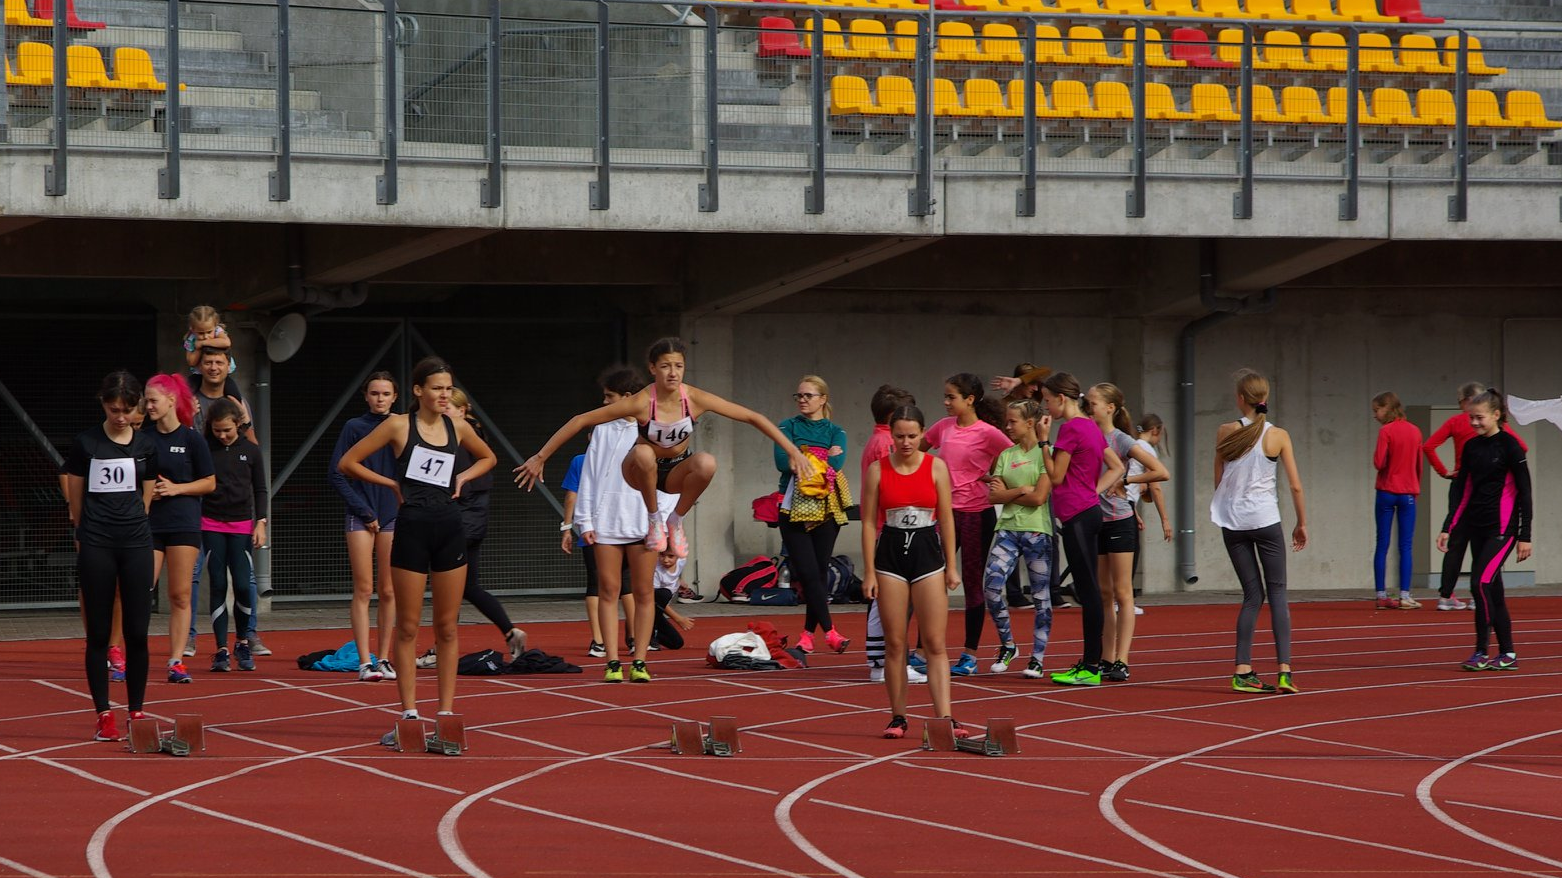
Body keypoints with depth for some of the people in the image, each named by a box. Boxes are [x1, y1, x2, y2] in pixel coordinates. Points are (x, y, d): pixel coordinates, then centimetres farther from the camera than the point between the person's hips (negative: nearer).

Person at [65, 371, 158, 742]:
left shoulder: (147, 446, 7)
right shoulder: (85, 443, -1)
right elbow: (75, 499, 6)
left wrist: (130, 527, 13)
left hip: (136, 544, 2)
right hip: (96, 546, -2)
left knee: (137, 633, 0)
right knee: (99, 634, 0)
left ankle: (137, 712, 9)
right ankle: (104, 716, 5)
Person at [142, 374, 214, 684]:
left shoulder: (192, 440, 0)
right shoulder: (142, 438, 6)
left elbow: (209, 483, 4)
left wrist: (176, 488, -9)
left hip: (183, 524, -2)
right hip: (148, 523, 2)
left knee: (180, 596, -1)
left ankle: (176, 661, 3)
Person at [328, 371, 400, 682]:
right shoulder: (354, 428, 1)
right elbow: (336, 473, -1)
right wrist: (362, 510, -6)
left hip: (393, 516, 2)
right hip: (361, 517, -2)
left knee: (389, 591, 3)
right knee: (363, 590, -5)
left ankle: (383, 658, 10)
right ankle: (365, 662, -6)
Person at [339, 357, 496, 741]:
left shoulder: (458, 428, 7)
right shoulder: (399, 426, -3)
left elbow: (488, 457, 27)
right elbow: (347, 463, -1)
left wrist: (462, 477, 9)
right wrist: (392, 483, -2)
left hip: (449, 531, 4)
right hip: (412, 529, -3)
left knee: (447, 627, 5)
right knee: (408, 627, 0)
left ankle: (446, 713, 9)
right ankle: (409, 714, 2)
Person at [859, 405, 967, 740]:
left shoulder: (937, 467, 1)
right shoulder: (877, 470, 0)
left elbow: (946, 519, 3)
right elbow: (869, 522, 1)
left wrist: (951, 566, 1)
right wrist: (869, 572, -4)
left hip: (928, 553, 0)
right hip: (890, 554, 0)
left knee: (935, 643, -5)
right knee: (894, 643, 3)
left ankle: (944, 718, -10)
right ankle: (897, 717, 12)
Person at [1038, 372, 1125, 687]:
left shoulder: (1071, 428, -13)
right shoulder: (1090, 426, 15)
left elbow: (1056, 477, -11)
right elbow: (1117, 467, 16)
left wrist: (1044, 441, -6)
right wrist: (1095, 492, 8)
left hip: (1077, 516, -10)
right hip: (1089, 510, 10)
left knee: (1087, 589, -8)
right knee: (1088, 589, 12)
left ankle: (1091, 667, -8)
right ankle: (1090, 662, 16)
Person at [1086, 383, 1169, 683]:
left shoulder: (1122, 441, -9)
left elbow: (1162, 473, -14)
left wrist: (1124, 480, -13)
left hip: (1119, 522, -6)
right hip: (1094, 521, 6)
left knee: (1121, 594, -3)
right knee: (1103, 594, 9)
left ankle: (1121, 661, -5)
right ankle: (1106, 659, 13)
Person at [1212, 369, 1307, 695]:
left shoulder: (1225, 432, -2)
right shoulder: (1278, 436, -4)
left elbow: (1218, 481, 6)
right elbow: (1295, 486, -3)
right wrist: (1301, 523, 8)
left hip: (1233, 521, 2)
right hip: (1265, 519, -2)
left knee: (1253, 595, 9)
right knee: (1277, 591, 6)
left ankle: (1243, 671, 2)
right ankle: (1284, 669, -5)